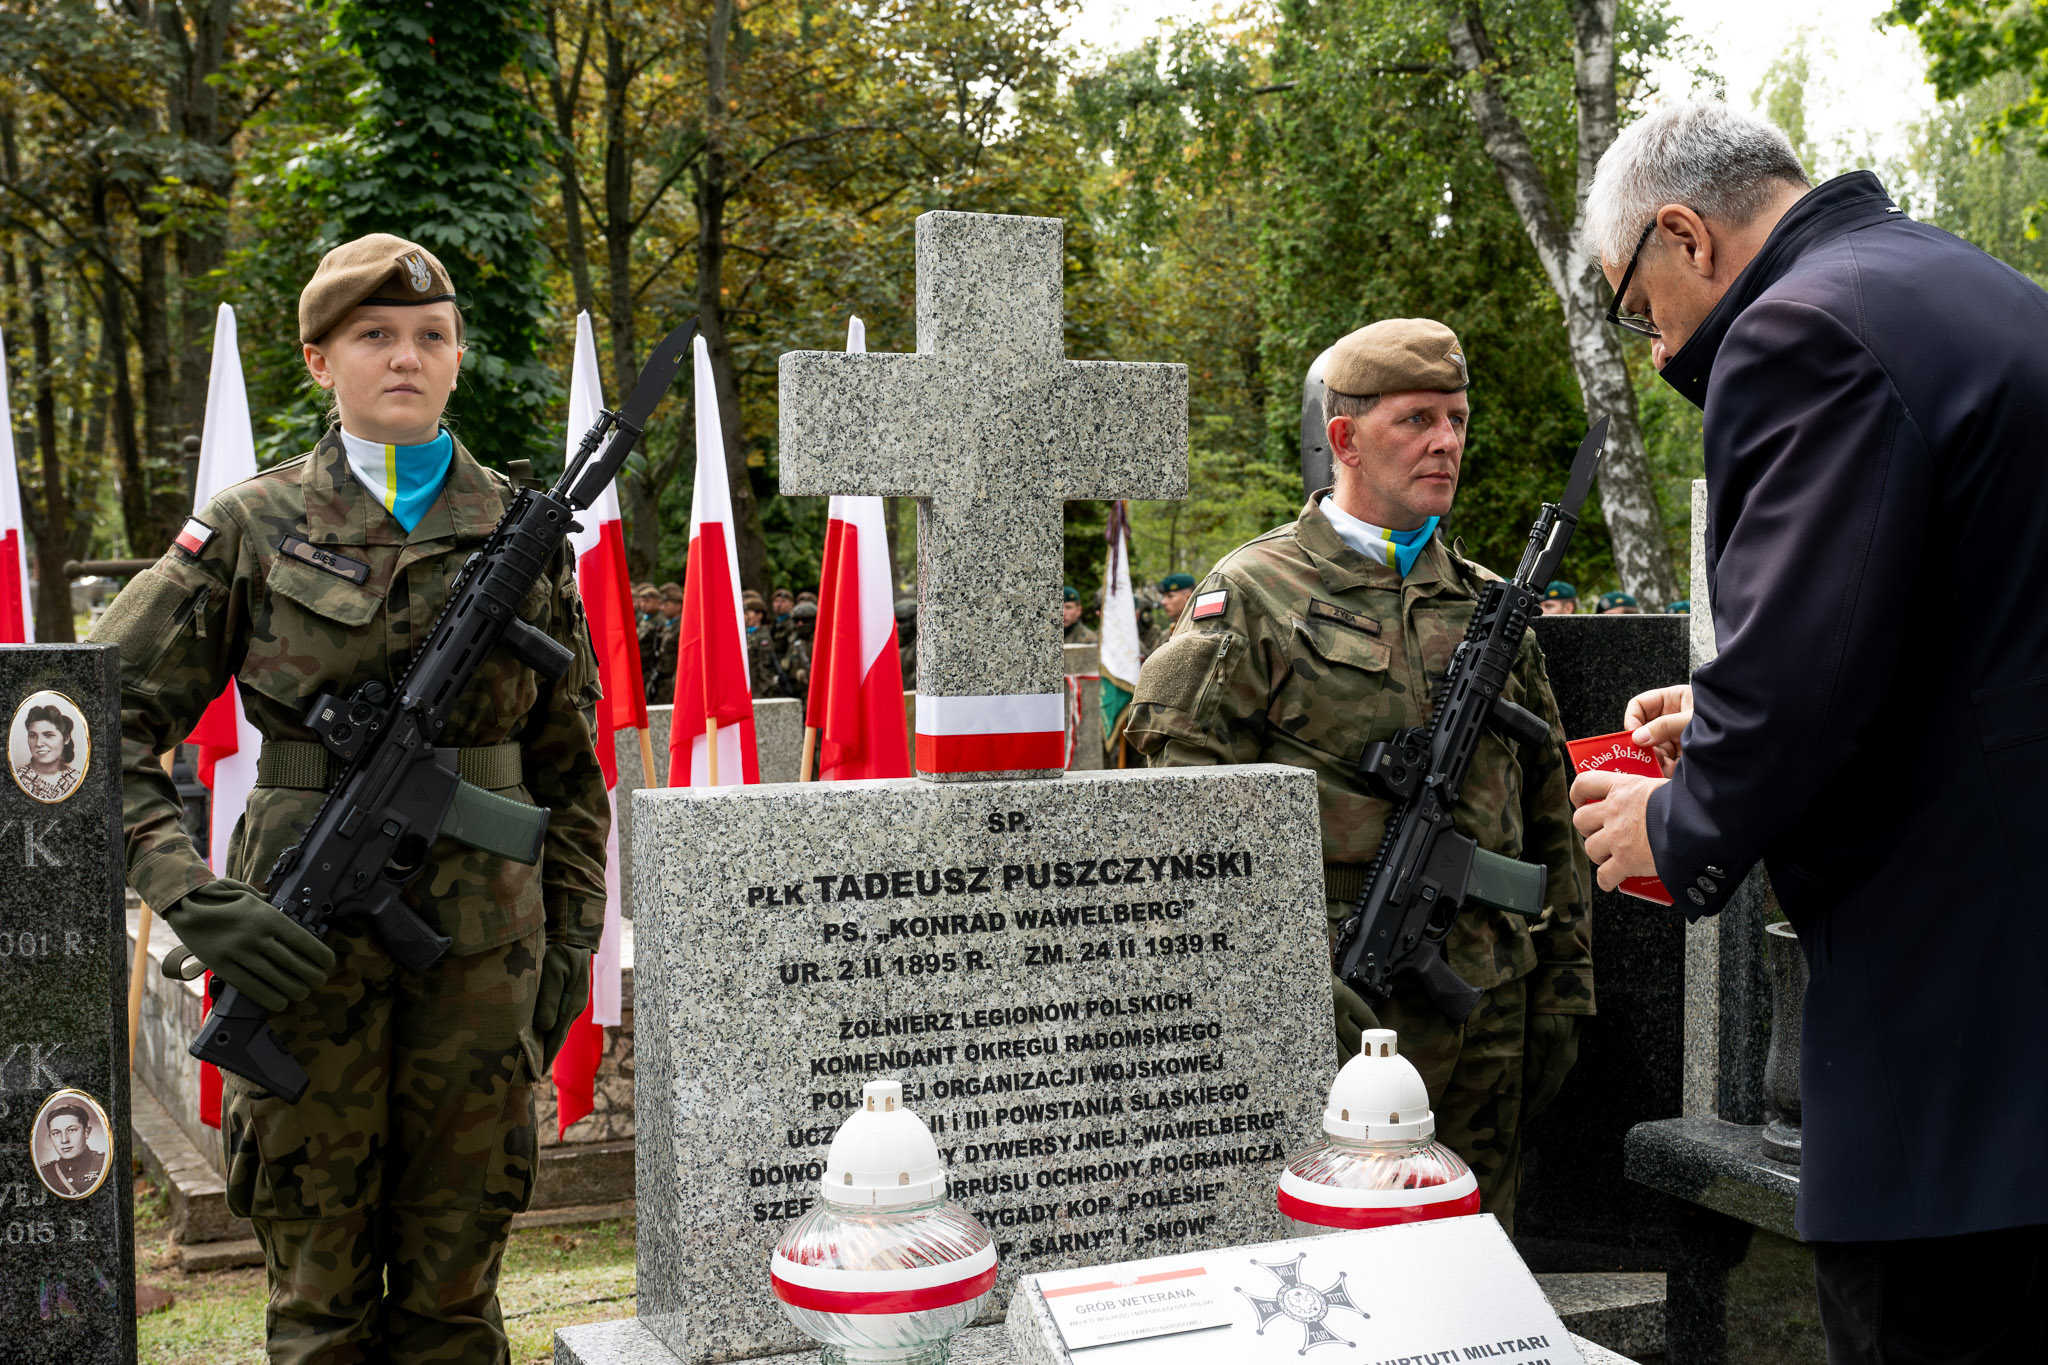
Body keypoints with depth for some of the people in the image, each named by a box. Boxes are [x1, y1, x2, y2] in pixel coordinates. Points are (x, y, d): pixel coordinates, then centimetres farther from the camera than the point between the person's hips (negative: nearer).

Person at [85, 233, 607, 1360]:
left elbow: (569, 760, 12)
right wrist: (189, 896, -14)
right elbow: (105, 723, -2)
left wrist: (571, 939, 8)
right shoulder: (254, 526, 0)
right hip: (308, 938, -1)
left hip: (483, 938, 2)